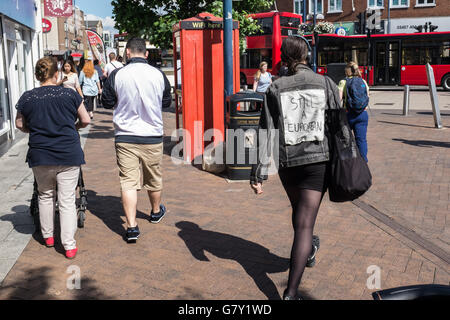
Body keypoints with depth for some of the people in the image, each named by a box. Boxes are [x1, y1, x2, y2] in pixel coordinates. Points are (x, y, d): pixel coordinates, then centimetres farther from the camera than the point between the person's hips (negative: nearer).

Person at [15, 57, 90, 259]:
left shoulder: (27, 98, 1)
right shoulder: (70, 94, -3)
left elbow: (20, 124, 12)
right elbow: (85, 120, 4)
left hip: (40, 156, 2)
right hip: (69, 155, -2)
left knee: (45, 195, 22)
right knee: (67, 200, 3)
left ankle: (47, 236, 33)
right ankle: (69, 245, 4)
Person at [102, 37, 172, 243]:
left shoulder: (116, 75, -8)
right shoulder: (158, 75, -4)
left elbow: (107, 103, 4)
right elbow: (167, 102, 10)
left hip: (125, 137, -2)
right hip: (153, 136, 2)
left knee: (128, 182, 1)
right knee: (154, 179, 19)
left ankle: (131, 226, -3)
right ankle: (156, 212, 40)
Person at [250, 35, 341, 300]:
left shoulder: (276, 89, -2)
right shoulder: (326, 84, -3)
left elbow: (267, 134, -6)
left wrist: (259, 174, -4)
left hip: (288, 162, 2)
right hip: (318, 160, -2)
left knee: (300, 210, 26)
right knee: (305, 223, -1)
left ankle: (308, 251, 54)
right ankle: (291, 292, -4)